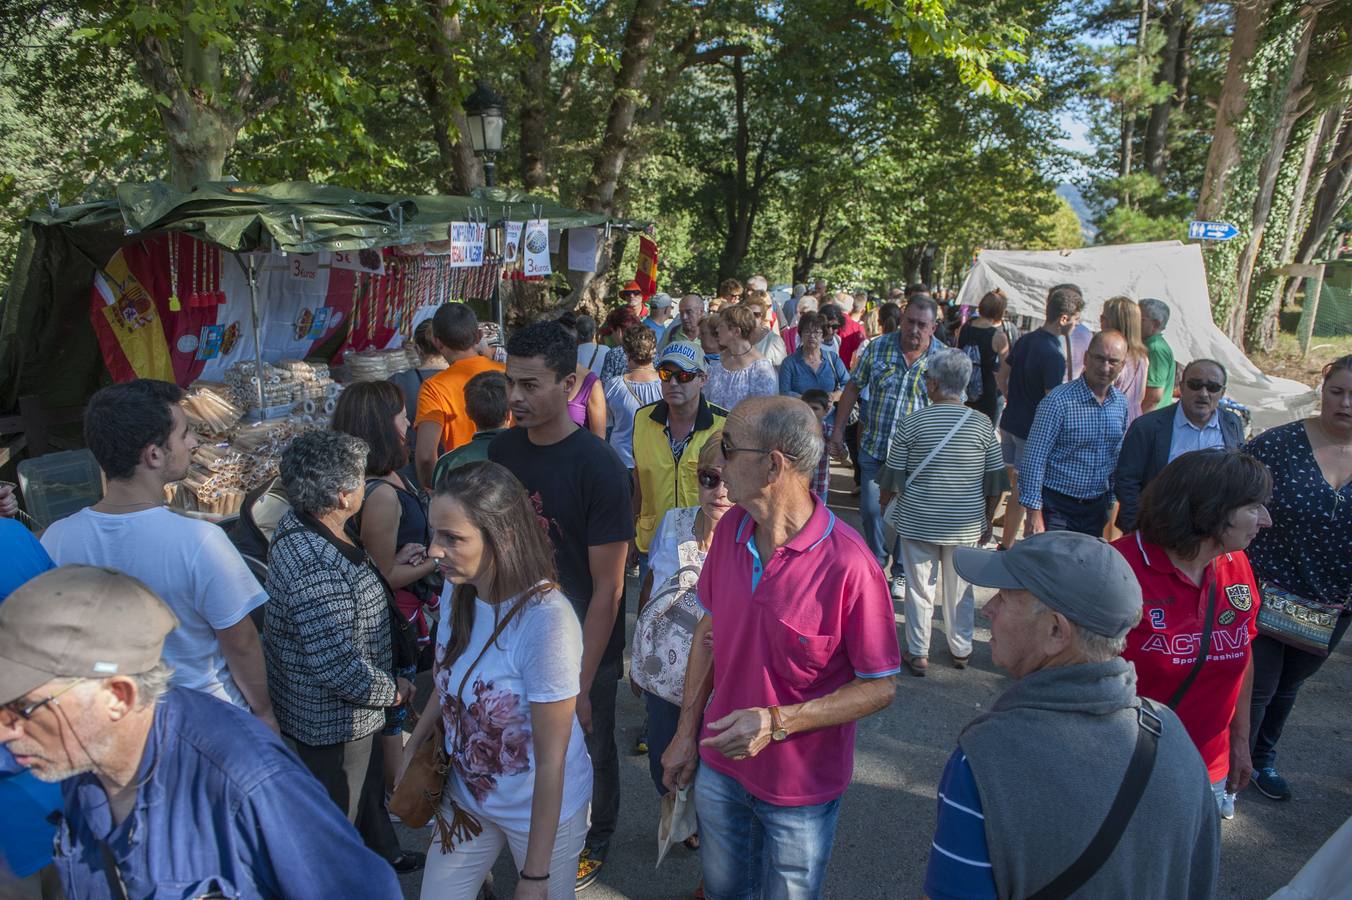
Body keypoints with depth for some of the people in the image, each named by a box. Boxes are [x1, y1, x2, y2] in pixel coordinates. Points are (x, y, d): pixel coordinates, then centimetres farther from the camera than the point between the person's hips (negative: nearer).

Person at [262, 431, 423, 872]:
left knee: (371, 783, 32)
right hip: (332, 724, -10)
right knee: (339, 817, 15)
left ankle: (387, 853, 55)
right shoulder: (317, 572, -37)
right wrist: (393, 690, -17)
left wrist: (384, 566, 10)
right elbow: (340, 669, -33)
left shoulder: (297, 524, -6)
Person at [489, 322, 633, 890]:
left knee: (589, 749, 16)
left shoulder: (599, 468, -23)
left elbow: (607, 587, -20)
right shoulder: (503, 449, -6)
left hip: (585, 647, -4)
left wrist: (582, 682, -19)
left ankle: (595, 839, 44)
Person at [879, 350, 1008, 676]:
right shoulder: (982, 424, -6)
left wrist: (884, 500, 14)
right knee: (960, 588, 17)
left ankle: (918, 654, 20)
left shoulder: (913, 422, -11)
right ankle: (961, 649, 31)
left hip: (918, 522, -2)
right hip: (966, 524, 2)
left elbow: (894, 477, -5)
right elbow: (995, 482, -1)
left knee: (919, 588, 10)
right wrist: (987, 520, 12)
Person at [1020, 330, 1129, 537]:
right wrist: (1034, 513, -19)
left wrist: (1111, 502, 15)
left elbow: (1117, 456, 16)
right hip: (1057, 507, -6)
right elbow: (1034, 458, -17)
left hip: (1096, 507, 6)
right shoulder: (1059, 400, -15)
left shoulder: (1120, 403, 5)